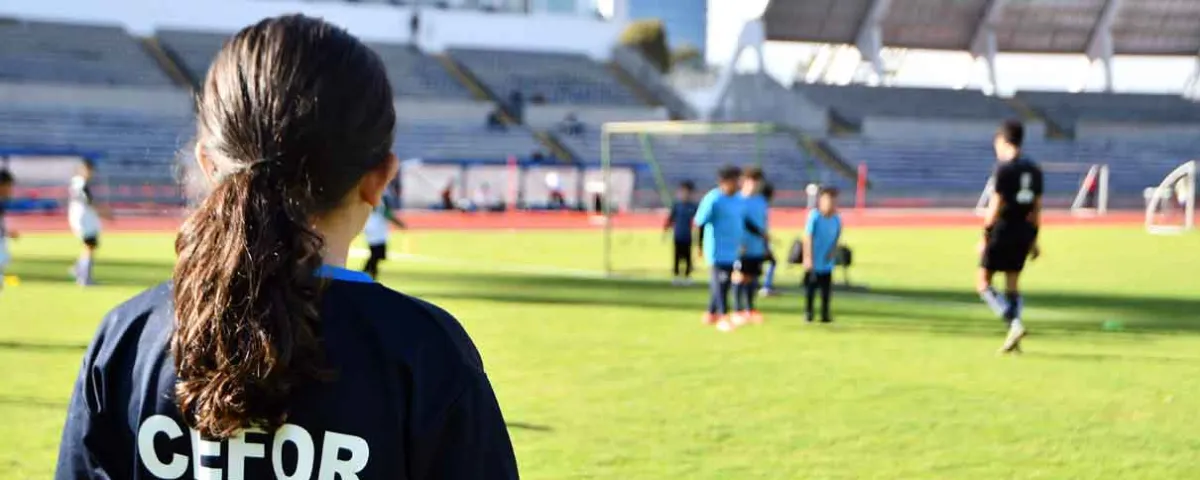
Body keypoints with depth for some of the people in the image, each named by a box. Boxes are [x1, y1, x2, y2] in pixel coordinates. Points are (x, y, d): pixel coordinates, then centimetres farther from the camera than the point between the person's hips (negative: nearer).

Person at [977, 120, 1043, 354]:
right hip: (1024, 233, 7)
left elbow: (996, 205, -13)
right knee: (1013, 284, 13)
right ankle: (1014, 335, 8)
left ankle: (1014, 324, -15)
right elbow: (1037, 207, 12)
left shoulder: (1004, 168, -11)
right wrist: (1034, 240, 18)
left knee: (983, 282, 0)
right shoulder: (1033, 169, 10)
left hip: (1003, 230, -7)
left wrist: (985, 236, -8)